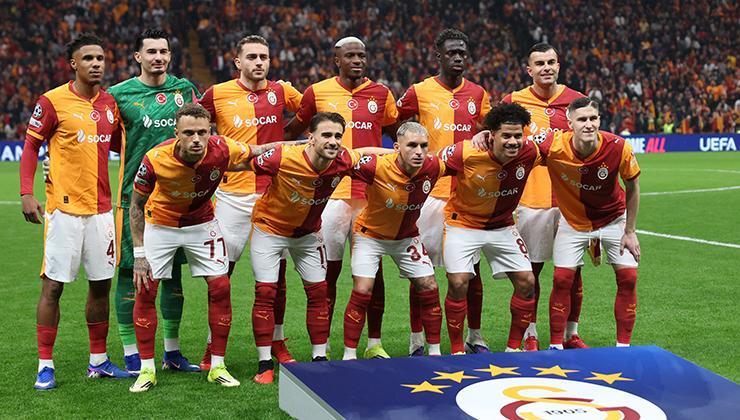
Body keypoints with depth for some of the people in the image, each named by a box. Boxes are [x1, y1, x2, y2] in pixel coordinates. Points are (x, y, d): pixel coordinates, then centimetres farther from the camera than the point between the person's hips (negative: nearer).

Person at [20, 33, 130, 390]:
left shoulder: (110, 103, 9)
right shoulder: (53, 101, -6)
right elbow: (30, 147, -3)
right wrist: (27, 192, -12)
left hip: (101, 209, 5)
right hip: (65, 209, -5)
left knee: (101, 284, 10)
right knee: (53, 286, -2)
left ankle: (99, 361, 21)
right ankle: (45, 366, 8)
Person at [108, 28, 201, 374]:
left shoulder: (184, 89, 8)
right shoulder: (120, 94, -2)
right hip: (135, 194, -3)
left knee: (174, 270, 9)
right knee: (129, 270, -2)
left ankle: (172, 351, 21)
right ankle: (131, 354, 9)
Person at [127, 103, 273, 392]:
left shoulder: (223, 150, -29)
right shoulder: (155, 160, -31)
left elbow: (259, 152, -6)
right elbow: (137, 205, -15)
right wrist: (139, 254, -17)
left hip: (201, 223, 1)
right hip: (160, 224, -1)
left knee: (220, 287, -5)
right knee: (145, 290, -7)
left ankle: (217, 366, 9)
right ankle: (147, 369, 7)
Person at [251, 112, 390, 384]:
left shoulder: (343, 162, -23)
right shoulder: (283, 158, -35)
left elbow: (367, 150, -2)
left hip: (308, 232, 4)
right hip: (270, 228, -4)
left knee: (318, 292, 5)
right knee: (265, 292, -6)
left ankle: (319, 358, 17)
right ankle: (265, 365, 3)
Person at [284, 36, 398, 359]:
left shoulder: (380, 93, 8)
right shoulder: (318, 92, 4)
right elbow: (292, 131, 17)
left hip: (372, 193, 2)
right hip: (332, 192, -1)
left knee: (373, 270, 7)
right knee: (328, 271, 2)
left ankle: (375, 343, 18)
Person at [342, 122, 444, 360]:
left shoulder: (433, 168, -22)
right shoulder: (376, 166, -34)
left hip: (407, 237, 4)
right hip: (370, 233, -4)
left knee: (429, 289, 2)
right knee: (362, 291, -12)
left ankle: (435, 351, 18)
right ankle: (349, 355, 2)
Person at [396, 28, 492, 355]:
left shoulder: (478, 94, 9)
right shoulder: (420, 92, -1)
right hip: (431, 190, -3)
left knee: (472, 268, 9)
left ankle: (474, 336, 21)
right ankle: (416, 341, 11)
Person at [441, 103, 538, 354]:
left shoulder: (529, 152, -19)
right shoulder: (465, 153, -29)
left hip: (502, 226, 4)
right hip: (463, 223, -4)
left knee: (526, 282, -2)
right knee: (458, 283, -16)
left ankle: (513, 347, 15)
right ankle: (456, 350, 2)